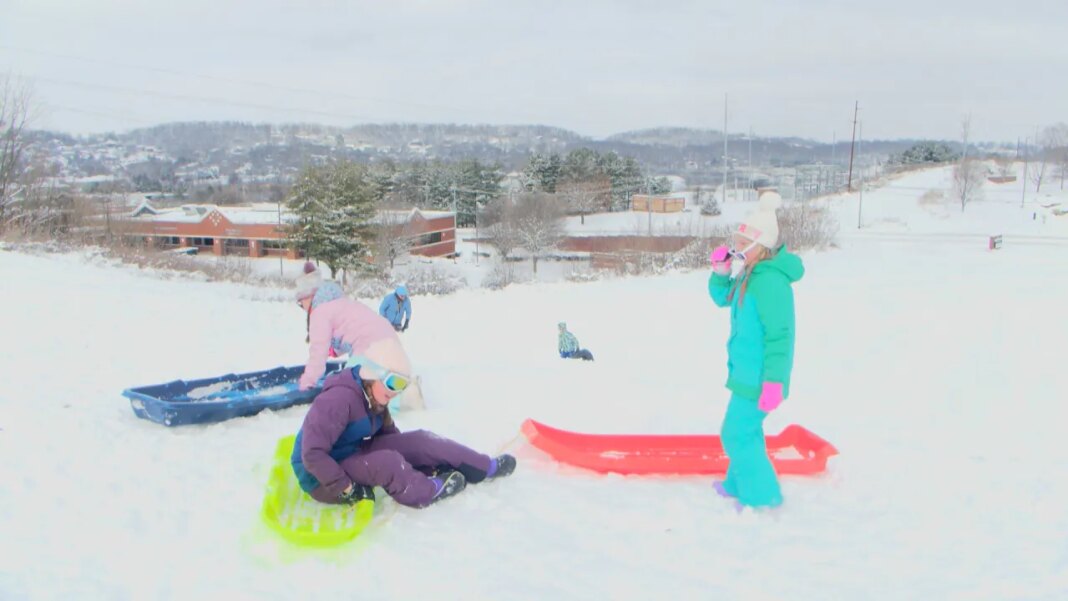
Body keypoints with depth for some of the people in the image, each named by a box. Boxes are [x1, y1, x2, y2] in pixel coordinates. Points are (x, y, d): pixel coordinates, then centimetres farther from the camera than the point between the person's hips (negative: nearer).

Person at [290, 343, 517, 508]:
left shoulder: (373, 399, 0)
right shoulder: (338, 399, -29)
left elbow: (390, 434, 10)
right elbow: (312, 455, -32)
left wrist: (418, 463, -1)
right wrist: (346, 488, -30)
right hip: (323, 479, -9)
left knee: (419, 440, -6)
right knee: (388, 461, -33)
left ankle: (485, 467, -2)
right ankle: (429, 489, -6)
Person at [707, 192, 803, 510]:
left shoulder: (769, 282, -24)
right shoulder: (750, 275, 6)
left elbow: (779, 336, -25)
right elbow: (721, 297, 22)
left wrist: (773, 382, -25)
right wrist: (720, 271, 3)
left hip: (757, 377, -10)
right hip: (747, 372, 10)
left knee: (738, 434, -3)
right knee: (745, 430, 22)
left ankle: (763, 497, 11)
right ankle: (738, 484, 39)